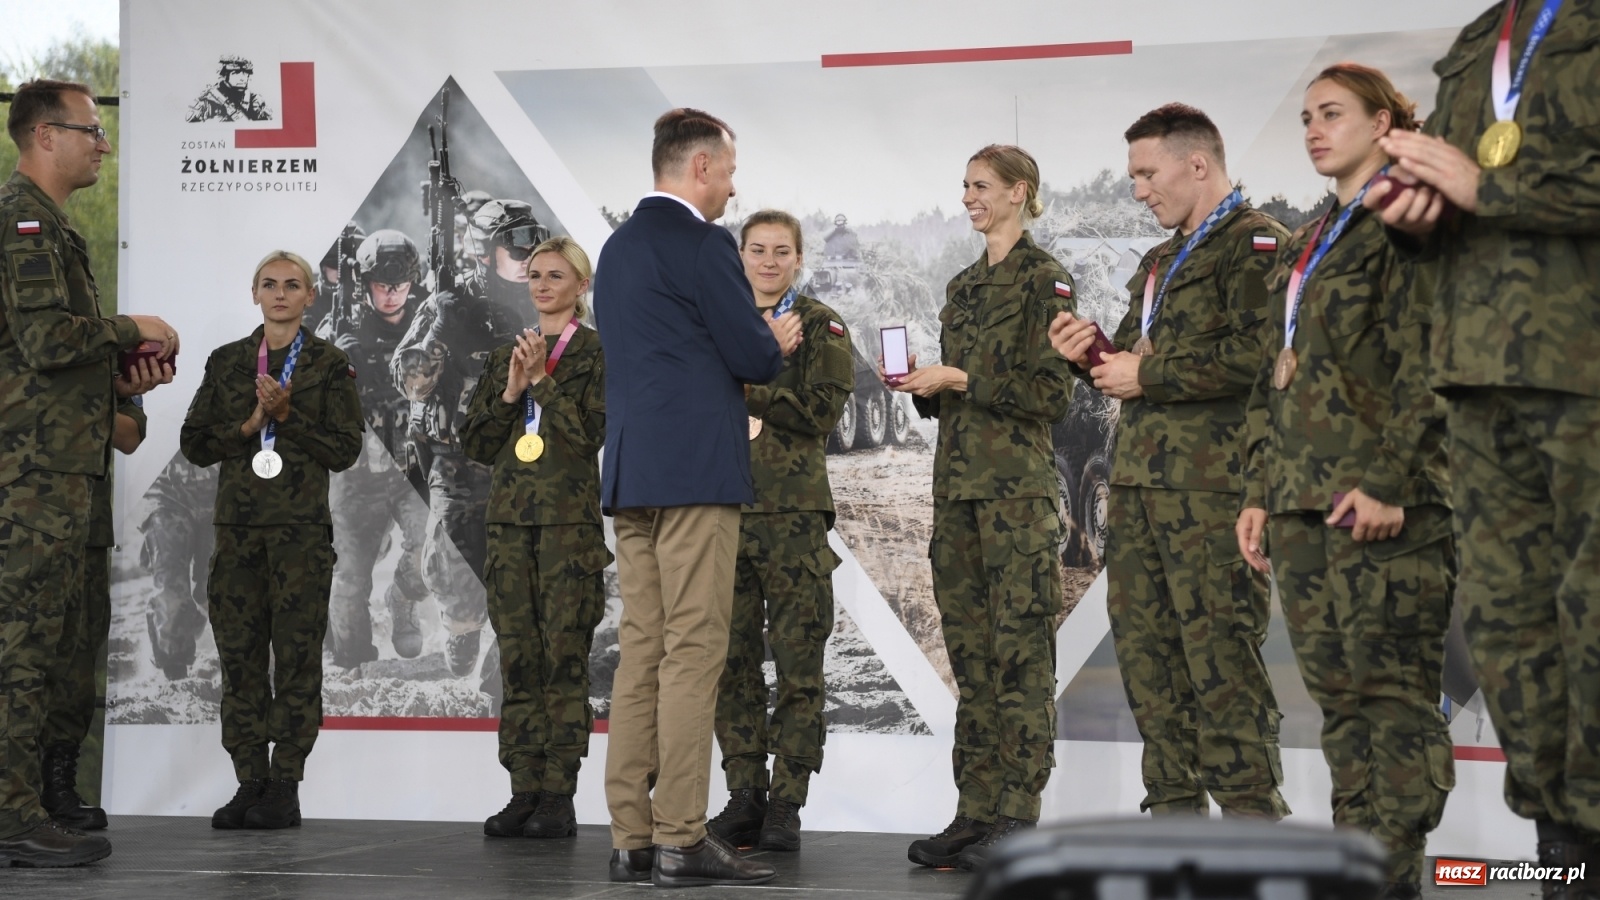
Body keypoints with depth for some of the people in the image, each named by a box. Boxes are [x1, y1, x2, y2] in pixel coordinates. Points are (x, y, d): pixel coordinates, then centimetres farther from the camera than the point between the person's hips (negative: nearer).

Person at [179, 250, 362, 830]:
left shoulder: (330, 365, 5)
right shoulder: (226, 363, 14)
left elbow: (345, 449, -1)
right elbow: (194, 443, 11)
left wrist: (287, 414, -11)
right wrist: (247, 425, -5)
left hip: (301, 526, -3)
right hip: (238, 522, 3)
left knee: (296, 652, -6)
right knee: (239, 652, 1)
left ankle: (285, 788, -3)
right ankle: (249, 782, 6)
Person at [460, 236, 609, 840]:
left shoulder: (598, 353, 2)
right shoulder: (504, 357, 17)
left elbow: (593, 432, -10)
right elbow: (475, 443, 11)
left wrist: (543, 381, -12)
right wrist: (510, 393, -3)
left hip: (569, 516, -5)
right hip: (510, 516, 5)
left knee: (564, 655, -6)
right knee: (517, 657, 3)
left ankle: (559, 796, -5)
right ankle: (524, 791, 6)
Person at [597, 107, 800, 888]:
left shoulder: (620, 246, 17)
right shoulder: (701, 244, -10)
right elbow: (752, 356, -11)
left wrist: (753, 347, 20)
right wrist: (777, 342, 11)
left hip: (630, 472, 9)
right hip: (694, 470, -9)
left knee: (640, 652, 8)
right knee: (693, 653, -7)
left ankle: (632, 837, 9)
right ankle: (681, 840, -8)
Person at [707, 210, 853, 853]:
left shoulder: (821, 327, 7)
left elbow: (823, 409, -7)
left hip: (794, 510, -3)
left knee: (798, 663, -5)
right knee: (732, 660, 3)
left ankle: (786, 803, -2)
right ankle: (744, 796, 9)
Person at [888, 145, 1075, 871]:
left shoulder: (1044, 279, -4)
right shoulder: (962, 285, 18)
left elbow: (1051, 393, -11)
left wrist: (957, 380, -13)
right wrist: (919, 386, 3)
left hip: (1019, 484, -8)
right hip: (957, 479, 8)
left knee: (1020, 652, -7)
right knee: (970, 652, 7)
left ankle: (1017, 817, -5)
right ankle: (976, 812, 10)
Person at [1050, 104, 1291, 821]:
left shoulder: (1255, 244, -4)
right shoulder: (1160, 262, 25)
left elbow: (1255, 356, -19)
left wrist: (1147, 374, -11)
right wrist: (1094, 353, 7)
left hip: (1211, 483, -9)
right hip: (1139, 479, 9)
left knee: (1219, 653, -11)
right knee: (1147, 648, 8)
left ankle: (1253, 822, -7)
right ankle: (1176, 813, 15)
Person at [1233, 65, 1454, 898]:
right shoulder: (1304, 246, 23)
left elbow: (1424, 361, -12)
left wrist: (1391, 482, -19)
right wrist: (1258, 491, 16)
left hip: (1382, 497, -8)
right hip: (1302, 499, 8)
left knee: (1393, 687, -8)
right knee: (1335, 691, 7)